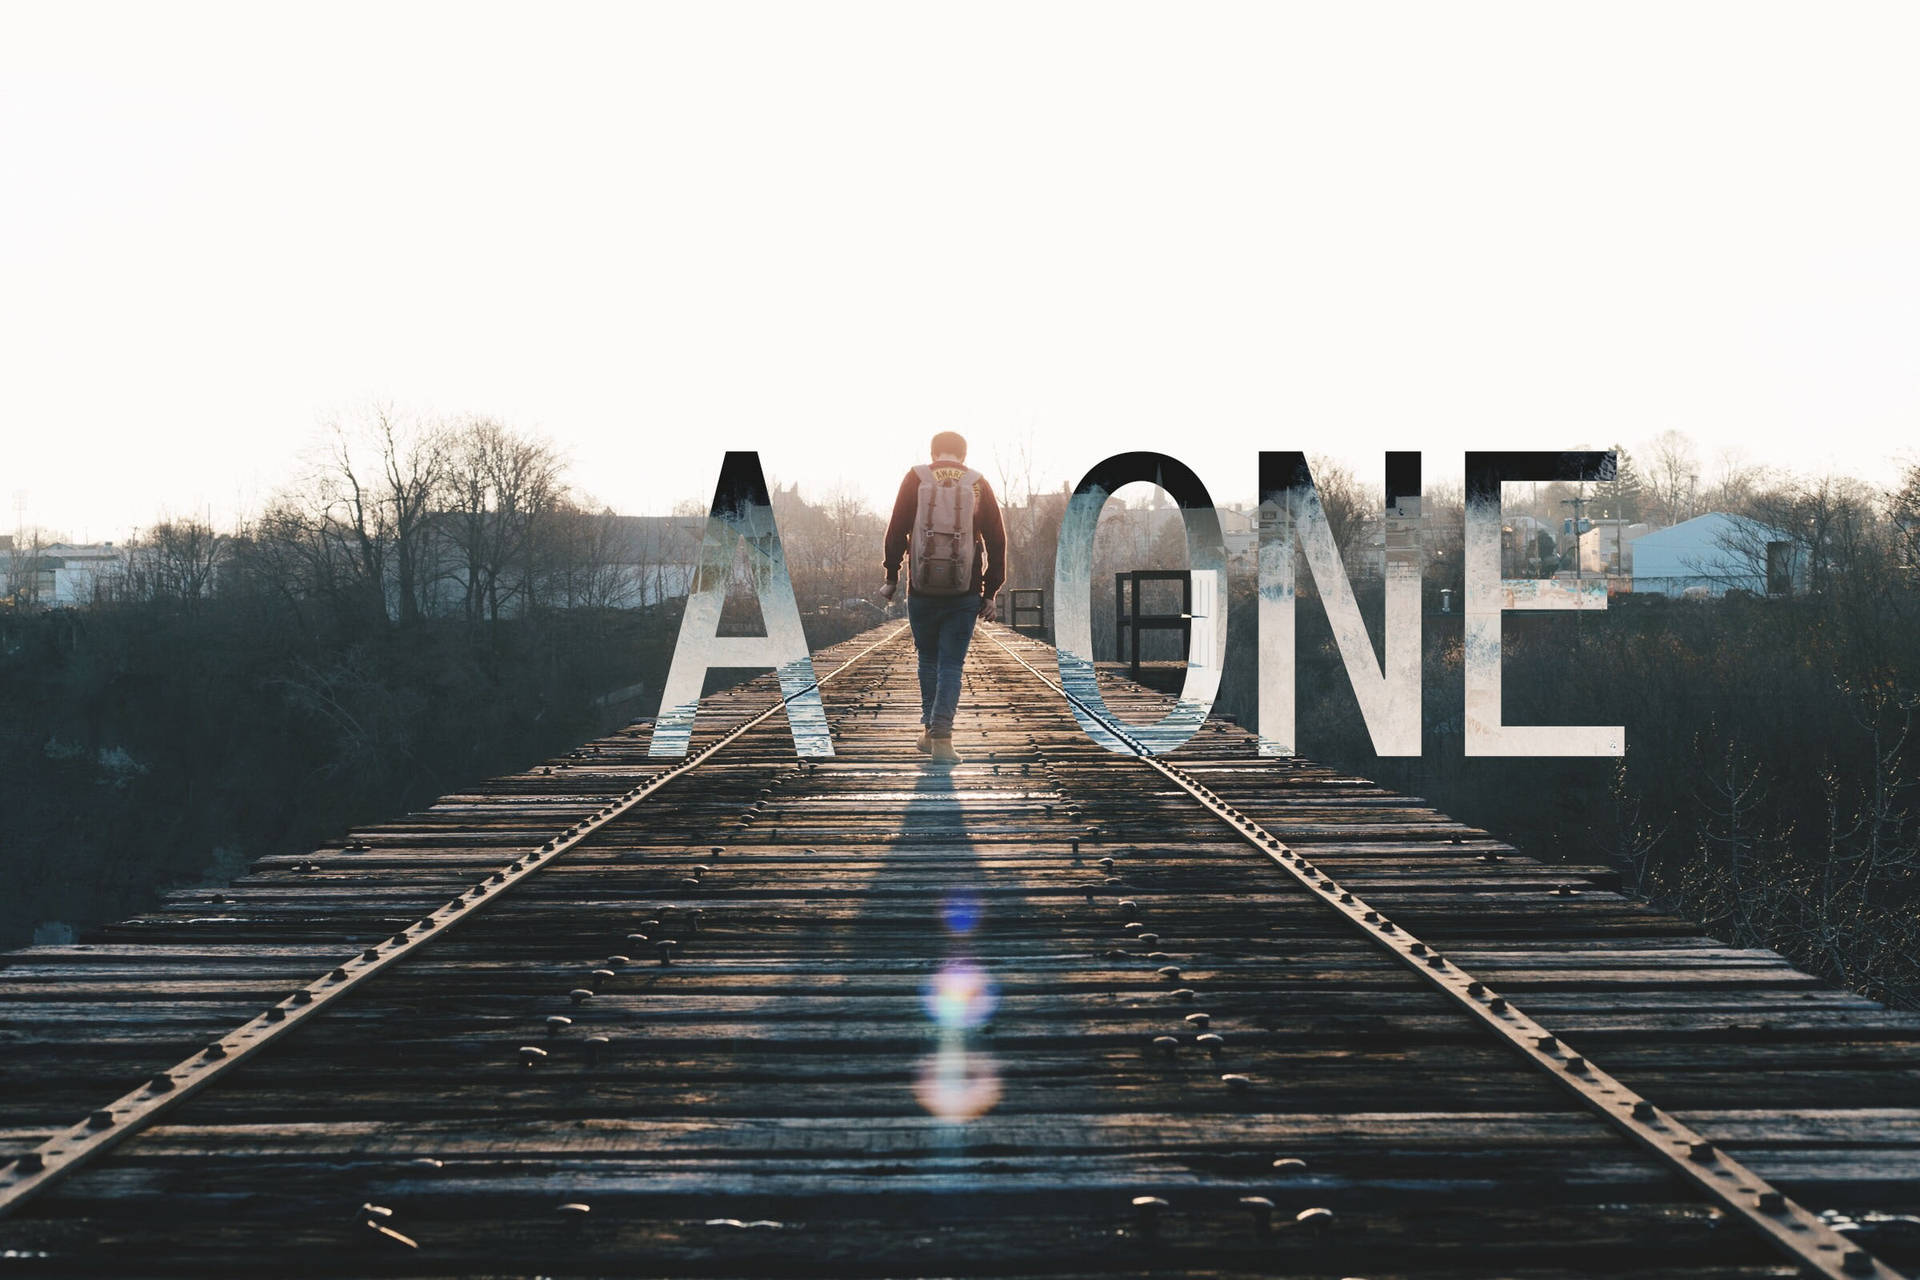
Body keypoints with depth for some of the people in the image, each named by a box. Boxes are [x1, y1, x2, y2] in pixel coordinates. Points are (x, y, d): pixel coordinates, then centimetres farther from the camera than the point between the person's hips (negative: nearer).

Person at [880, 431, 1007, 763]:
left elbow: (896, 532, -1)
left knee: (928, 659, 18)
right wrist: (991, 592, 7)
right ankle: (941, 735, -9)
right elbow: (997, 541, 3)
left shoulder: (916, 480, 2)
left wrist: (892, 577, 7)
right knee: (951, 664, 2)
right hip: (964, 595, 0)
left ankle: (929, 729, 20)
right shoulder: (978, 485, 4)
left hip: (921, 590, 0)